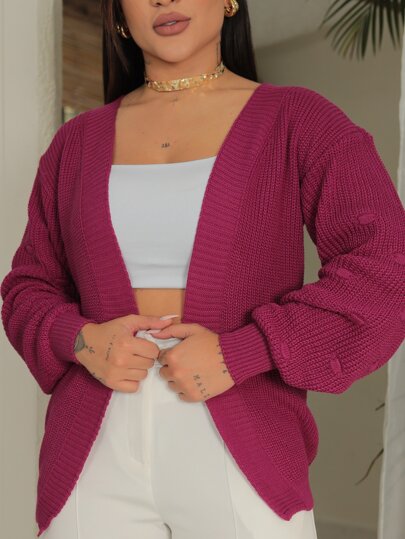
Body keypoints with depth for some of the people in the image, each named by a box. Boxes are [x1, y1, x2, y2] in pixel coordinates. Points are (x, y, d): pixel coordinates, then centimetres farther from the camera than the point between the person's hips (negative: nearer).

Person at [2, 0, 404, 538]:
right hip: (94, 456, 3)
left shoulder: (297, 119, 1)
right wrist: (80, 340, -6)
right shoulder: (78, 141, 10)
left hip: (240, 458, -2)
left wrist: (241, 353, -17)